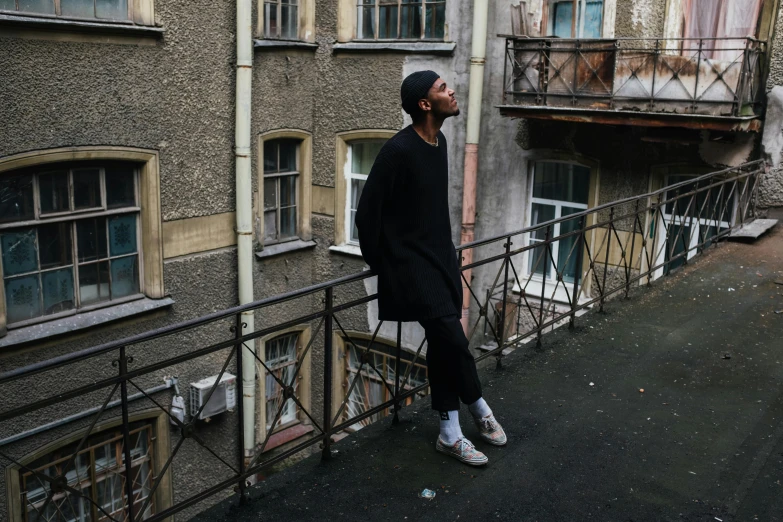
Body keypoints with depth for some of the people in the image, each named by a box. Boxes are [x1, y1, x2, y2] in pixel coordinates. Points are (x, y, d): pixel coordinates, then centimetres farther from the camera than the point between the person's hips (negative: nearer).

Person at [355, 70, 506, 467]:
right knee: (451, 337, -14)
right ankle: (480, 410, 9)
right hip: (411, 263, -8)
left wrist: (445, 252, 19)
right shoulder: (398, 150, -18)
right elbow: (368, 212, -14)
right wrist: (380, 263, -4)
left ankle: (450, 433, 19)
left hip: (441, 258, 8)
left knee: (443, 343, 9)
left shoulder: (439, 143, 8)